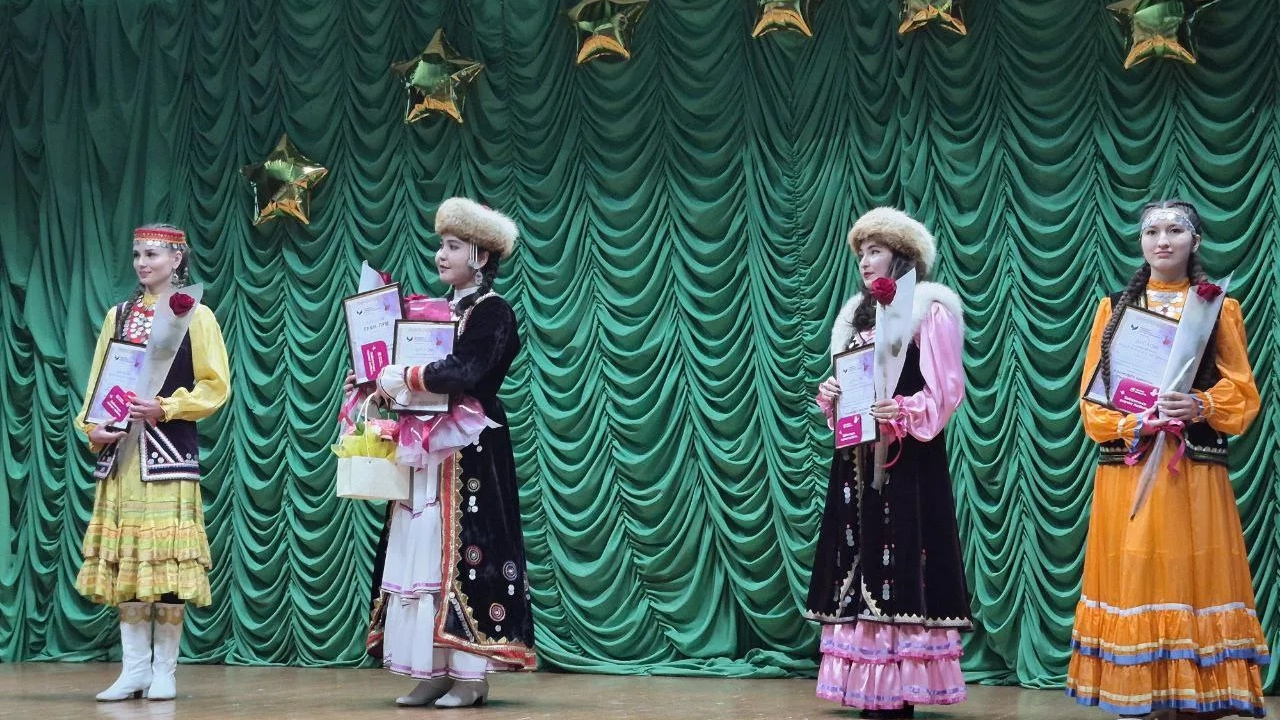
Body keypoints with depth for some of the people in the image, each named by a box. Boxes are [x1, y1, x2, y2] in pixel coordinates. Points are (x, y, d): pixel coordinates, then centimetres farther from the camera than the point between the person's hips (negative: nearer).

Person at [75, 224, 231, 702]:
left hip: (169, 447, -4)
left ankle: (164, 669, 3)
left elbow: (215, 386, -3)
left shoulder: (195, 316, 2)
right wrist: (92, 426, -4)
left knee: (167, 554, -5)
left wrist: (165, 407, -16)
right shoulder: (119, 315, 15)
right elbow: (98, 379, 13)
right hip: (119, 447, 4)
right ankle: (133, 668, 7)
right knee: (123, 555, 2)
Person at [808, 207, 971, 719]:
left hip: (909, 461, -7)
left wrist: (904, 414, -26)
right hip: (858, 459, 7)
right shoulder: (857, 314, 18)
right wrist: (829, 396, 1)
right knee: (861, 564, 4)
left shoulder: (930, 311, -4)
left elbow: (946, 390, -11)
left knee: (901, 564, -8)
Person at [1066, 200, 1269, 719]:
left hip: (1195, 474, -1)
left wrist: (1199, 406, -16)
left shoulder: (1220, 308, 9)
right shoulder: (1114, 307, 11)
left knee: (1194, 580, -3)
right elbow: (1091, 394, 6)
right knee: (1132, 581, -1)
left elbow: (1243, 394, 4)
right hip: (1127, 469, 1)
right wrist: (1133, 424, -12)